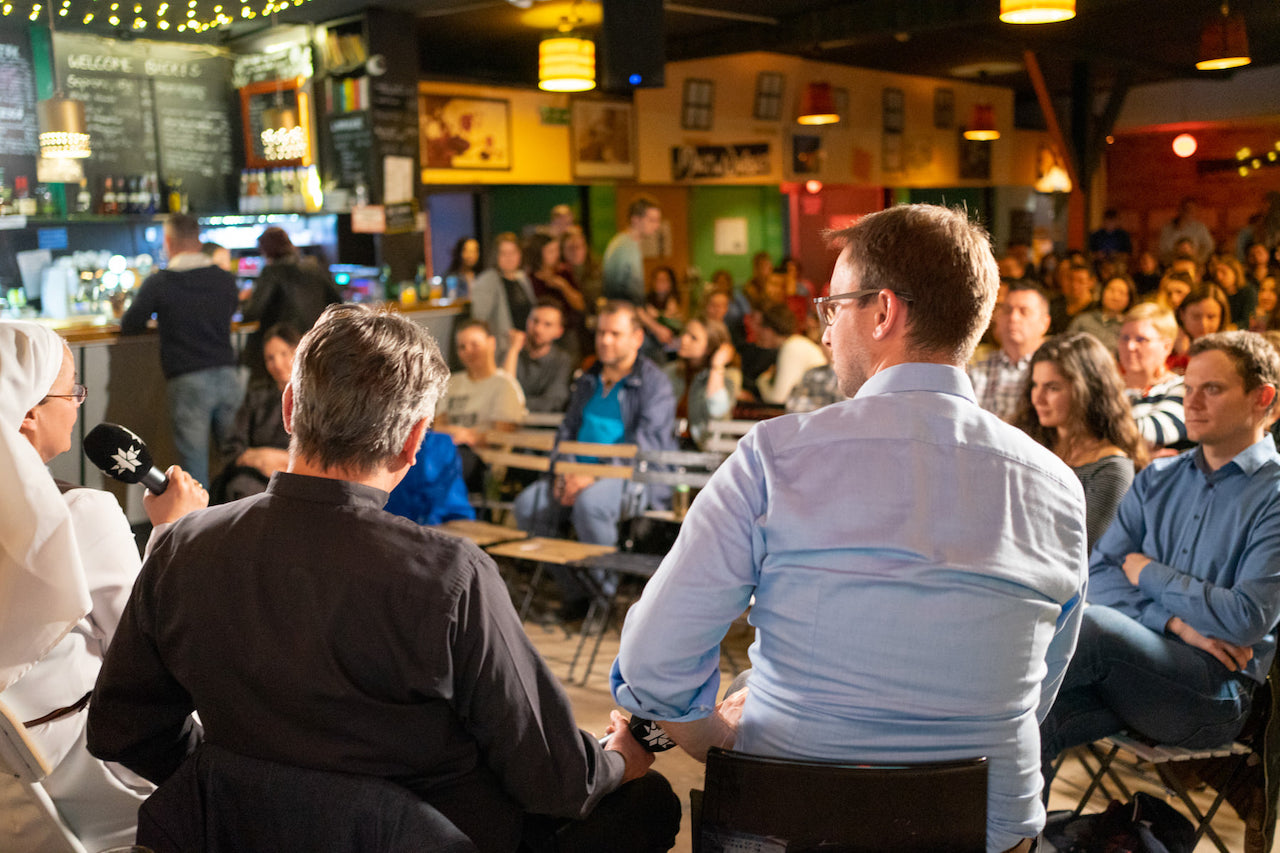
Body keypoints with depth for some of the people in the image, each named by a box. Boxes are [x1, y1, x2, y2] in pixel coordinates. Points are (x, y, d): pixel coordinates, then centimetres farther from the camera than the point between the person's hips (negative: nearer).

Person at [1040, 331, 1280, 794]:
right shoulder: (1158, 478, 18)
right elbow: (1097, 575, 8)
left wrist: (1146, 572, -1)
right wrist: (1177, 623, -10)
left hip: (1216, 693, -4)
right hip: (1129, 667, 5)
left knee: (1090, 623, -32)